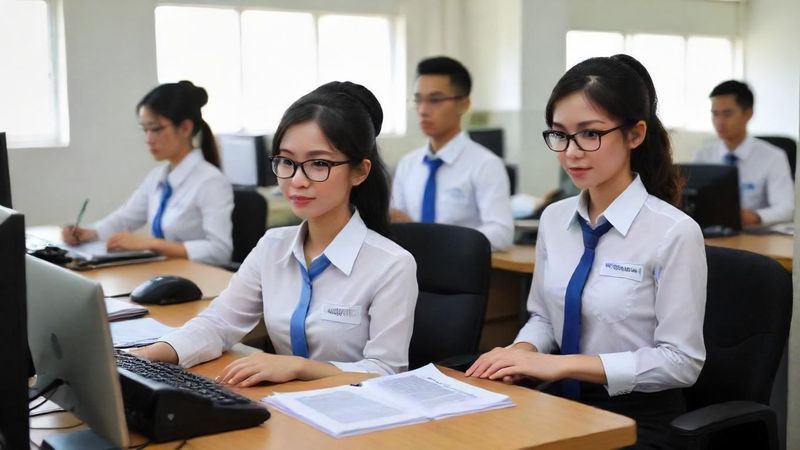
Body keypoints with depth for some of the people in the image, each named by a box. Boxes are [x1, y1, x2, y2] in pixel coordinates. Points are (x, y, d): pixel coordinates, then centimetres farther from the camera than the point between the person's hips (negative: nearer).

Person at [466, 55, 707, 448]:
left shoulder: (673, 233, -15)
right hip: (562, 407, 5)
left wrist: (564, 364, -19)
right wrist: (523, 352, -9)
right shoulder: (554, 218, 4)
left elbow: (680, 360, -14)